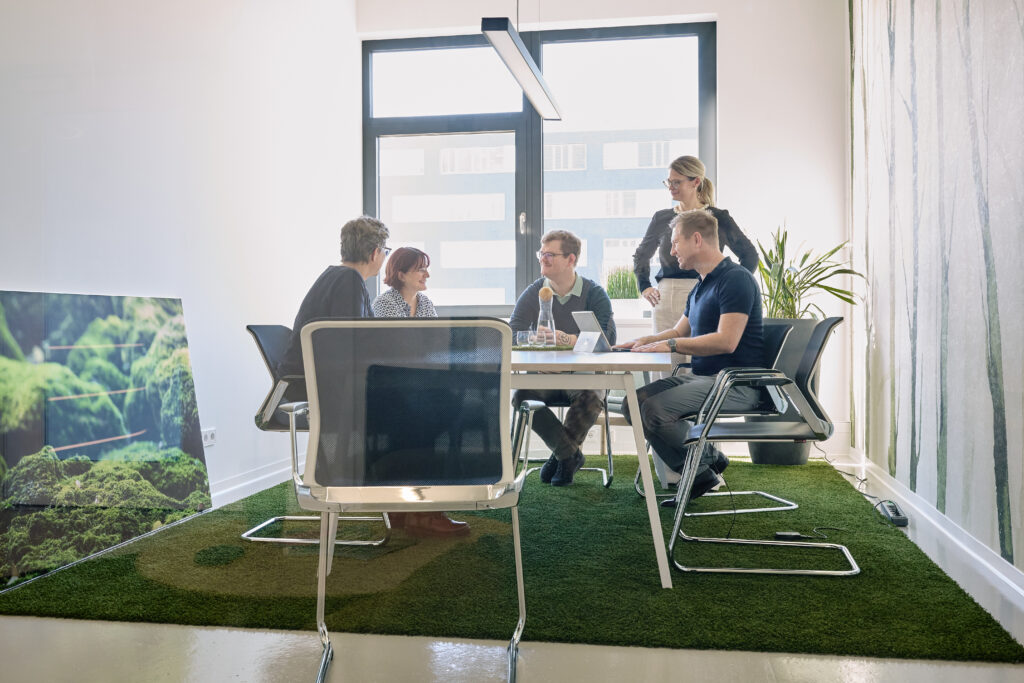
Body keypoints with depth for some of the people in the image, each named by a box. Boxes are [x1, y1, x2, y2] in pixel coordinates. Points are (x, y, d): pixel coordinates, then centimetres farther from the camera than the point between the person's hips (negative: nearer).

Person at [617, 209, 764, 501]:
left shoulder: (736, 279, -14)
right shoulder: (701, 285, 19)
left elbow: (726, 341, -24)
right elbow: (679, 330, 28)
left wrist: (670, 344, -18)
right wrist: (646, 341, 8)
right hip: (702, 377, 10)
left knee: (656, 408, -26)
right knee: (635, 403, -2)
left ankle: (706, 461, -1)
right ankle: (699, 475, 2)